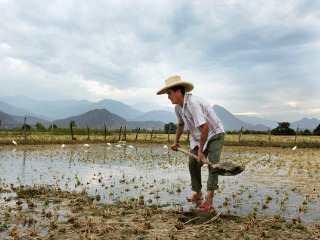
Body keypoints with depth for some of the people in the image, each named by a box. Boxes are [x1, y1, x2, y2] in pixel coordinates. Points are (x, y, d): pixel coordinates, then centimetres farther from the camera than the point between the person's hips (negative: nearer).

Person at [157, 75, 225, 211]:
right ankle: (198, 194, 22)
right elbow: (180, 124, 19)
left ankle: (209, 199, -20)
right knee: (193, 164, 3)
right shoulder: (178, 107, -2)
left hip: (214, 134, -8)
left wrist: (200, 150, -28)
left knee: (213, 164, -19)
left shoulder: (193, 103, -32)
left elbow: (204, 127, -35)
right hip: (199, 138, 8)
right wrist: (176, 141, 19)